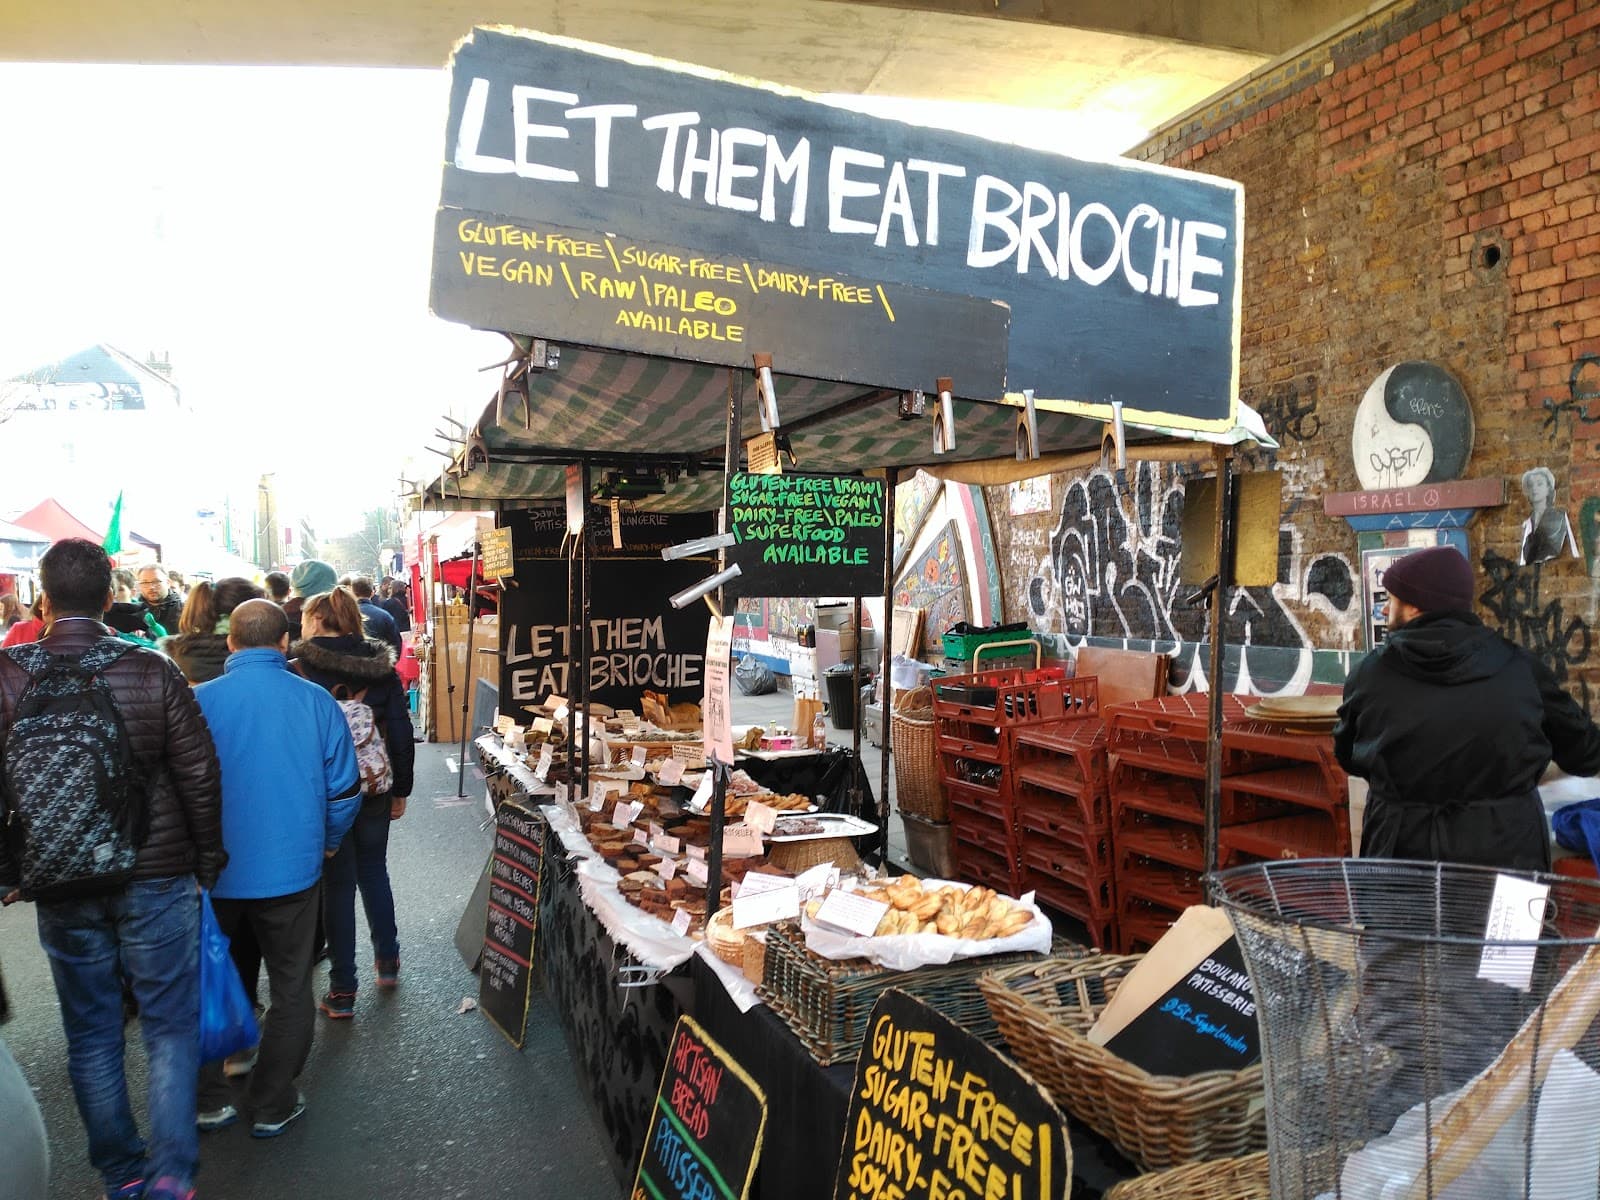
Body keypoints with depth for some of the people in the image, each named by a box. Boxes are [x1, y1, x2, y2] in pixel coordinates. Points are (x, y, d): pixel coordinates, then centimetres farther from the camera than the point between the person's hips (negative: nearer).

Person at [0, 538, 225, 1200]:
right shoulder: (152, 672, -12)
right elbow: (200, 777, -8)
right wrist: (209, 862, 6)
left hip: (61, 889, 2)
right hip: (155, 879, -2)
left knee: (90, 1032, 16)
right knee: (171, 1027, 10)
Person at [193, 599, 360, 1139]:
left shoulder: (198, 701, -11)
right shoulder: (315, 701, -9)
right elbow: (345, 787, -5)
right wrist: (327, 842, 14)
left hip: (213, 872, 1)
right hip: (291, 868, 0)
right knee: (290, 988, 15)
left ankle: (209, 1101, 30)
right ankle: (271, 1106, 23)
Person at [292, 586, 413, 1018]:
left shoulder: (301, 667, -11)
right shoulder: (382, 667, -1)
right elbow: (401, 733, 0)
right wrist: (401, 789, 8)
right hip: (374, 788, 3)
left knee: (337, 883, 5)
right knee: (374, 870, 22)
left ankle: (342, 990, 12)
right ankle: (387, 961, 33)